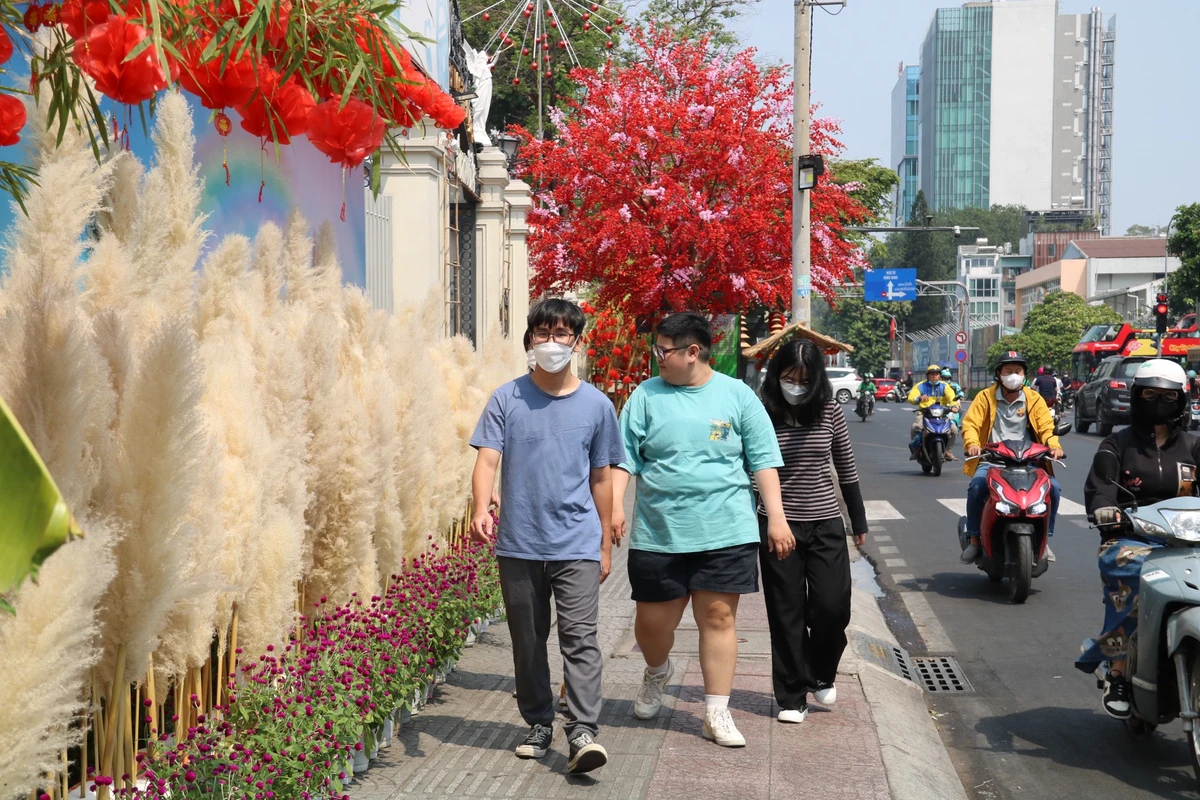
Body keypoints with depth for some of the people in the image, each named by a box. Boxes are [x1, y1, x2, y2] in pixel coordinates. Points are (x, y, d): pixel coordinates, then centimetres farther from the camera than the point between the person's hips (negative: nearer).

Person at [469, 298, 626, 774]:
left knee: (580, 637, -11)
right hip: (518, 545, 1)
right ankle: (539, 725, 25)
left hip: (577, 544, -1)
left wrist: (605, 545, 11)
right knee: (527, 642, 11)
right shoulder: (507, 399, 3)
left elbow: (601, 479, 10)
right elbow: (487, 459, -4)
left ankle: (583, 732, -11)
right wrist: (481, 508, -24)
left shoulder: (596, 405, 5)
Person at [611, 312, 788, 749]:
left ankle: (717, 713, 12)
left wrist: (776, 517, -3)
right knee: (653, 621, 7)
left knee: (718, 618, 2)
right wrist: (615, 506, -10)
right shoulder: (646, 396, 4)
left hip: (725, 531, -1)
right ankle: (657, 672, 40)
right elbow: (624, 458, 3)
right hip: (658, 533, 1)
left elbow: (763, 462, 3)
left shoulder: (737, 396, 3)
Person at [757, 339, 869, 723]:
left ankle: (821, 674, 26)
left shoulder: (829, 411, 0)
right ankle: (792, 696, 16)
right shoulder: (762, 415, -5)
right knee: (786, 615, 4)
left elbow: (846, 467, 9)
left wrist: (859, 521, 12)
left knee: (833, 606, -2)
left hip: (825, 524, 1)